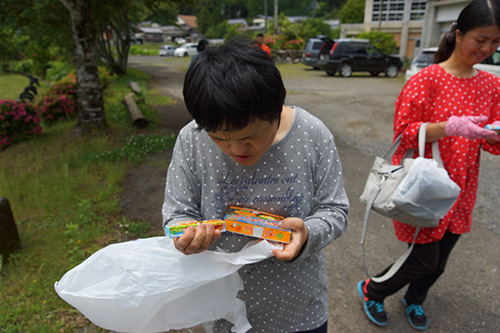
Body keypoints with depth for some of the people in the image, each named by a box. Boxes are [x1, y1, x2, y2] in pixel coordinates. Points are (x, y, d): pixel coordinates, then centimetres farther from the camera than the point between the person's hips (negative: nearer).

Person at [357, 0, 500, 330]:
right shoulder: (427, 79, -13)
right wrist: (450, 126, -28)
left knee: (439, 260, 18)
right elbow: (404, 131, -16)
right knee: (423, 261, 2)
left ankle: (415, 300, 47)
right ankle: (371, 290, 30)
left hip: (461, 190, 6)